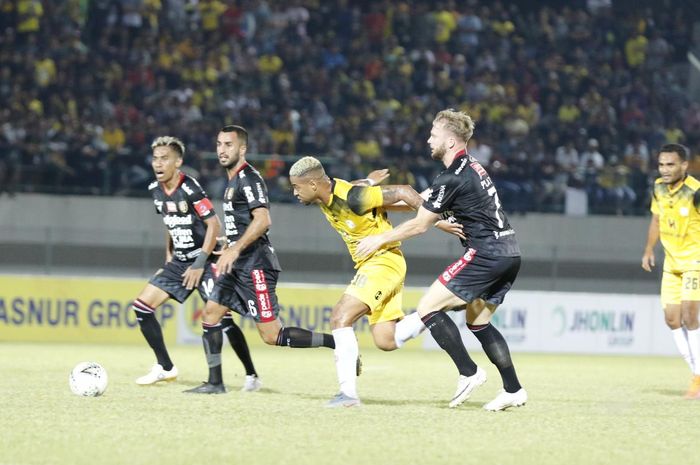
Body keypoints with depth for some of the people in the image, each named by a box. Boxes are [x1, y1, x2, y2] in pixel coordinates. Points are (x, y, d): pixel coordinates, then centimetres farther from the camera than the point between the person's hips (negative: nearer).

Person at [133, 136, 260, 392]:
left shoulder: (190, 189, -18)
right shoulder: (156, 190, 5)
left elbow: (214, 225, -18)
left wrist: (200, 264, -18)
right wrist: (169, 257, 14)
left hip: (205, 262, -8)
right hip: (180, 262, 8)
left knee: (221, 317, -16)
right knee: (142, 306, -1)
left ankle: (252, 375, -2)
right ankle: (165, 368, 10)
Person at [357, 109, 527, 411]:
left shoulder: (452, 179, -13)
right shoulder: (472, 168, 17)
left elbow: (420, 225, -6)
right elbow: (427, 203, 29)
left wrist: (380, 239, 6)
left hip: (485, 254, -10)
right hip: (509, 253, 10)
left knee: (428, 308, -7)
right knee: (477, 322, 19)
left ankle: (469, 373, -8)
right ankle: (513, 390, 16)